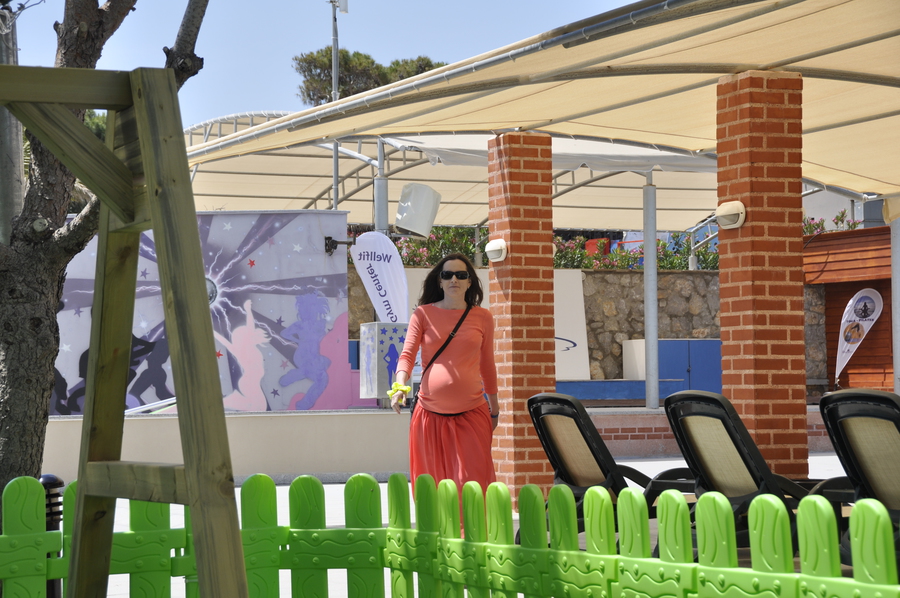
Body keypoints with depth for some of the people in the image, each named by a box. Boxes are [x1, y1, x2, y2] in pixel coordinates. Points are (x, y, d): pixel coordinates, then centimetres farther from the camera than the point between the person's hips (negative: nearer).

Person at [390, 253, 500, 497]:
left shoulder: (482, 318, 7)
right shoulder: (423, 314, 4)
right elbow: (407, 354, -5)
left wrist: (494, 409, 20)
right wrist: (400, 384, -25)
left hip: (471, 414, 0)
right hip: (430, 415, 0)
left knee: (471, 485, -7)